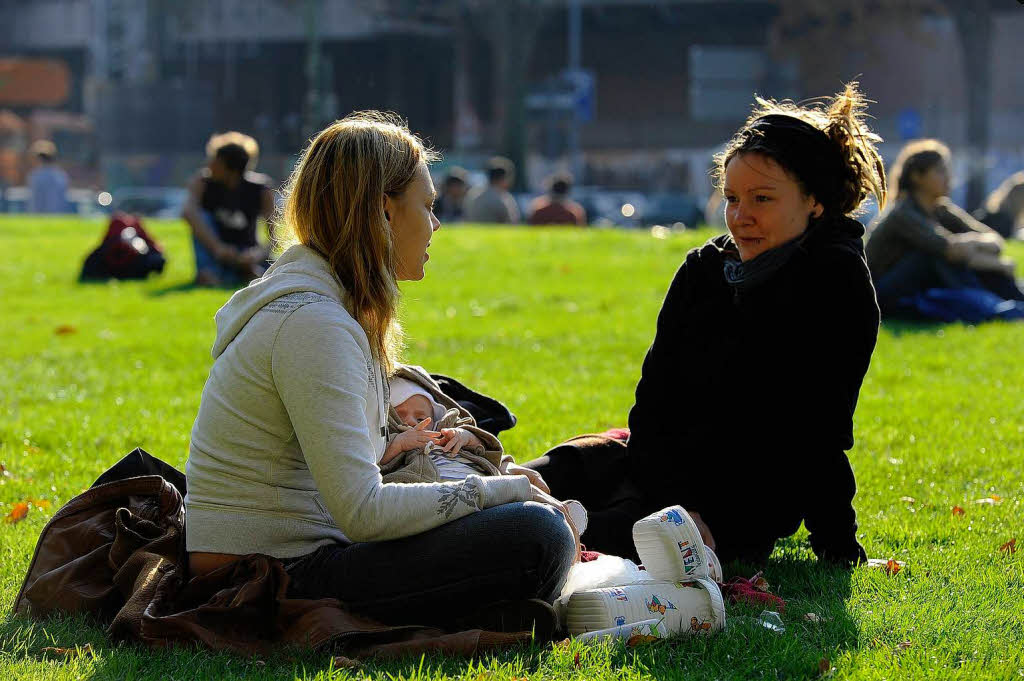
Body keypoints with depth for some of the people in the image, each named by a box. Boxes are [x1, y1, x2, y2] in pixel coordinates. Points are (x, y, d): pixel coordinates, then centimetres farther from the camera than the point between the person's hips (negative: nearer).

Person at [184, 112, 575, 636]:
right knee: (537, 536, -23)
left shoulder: (318, 301, 14)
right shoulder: (312, 323, -18)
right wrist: (506, 489, -13)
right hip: (286, 577, -11)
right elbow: (362, 511, -23)